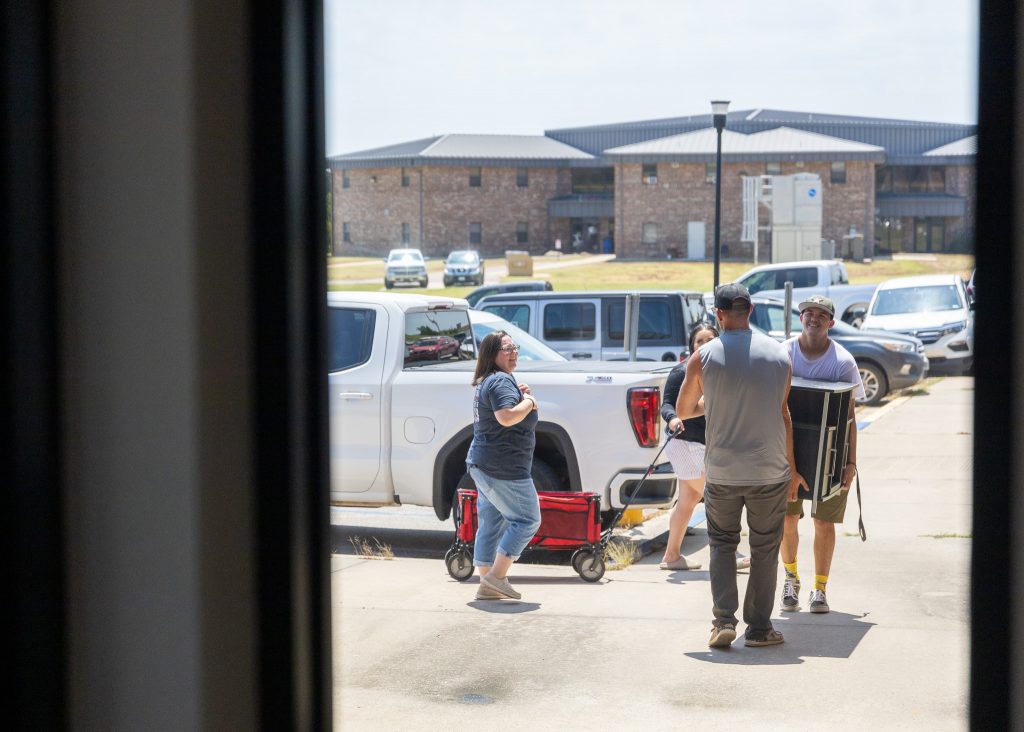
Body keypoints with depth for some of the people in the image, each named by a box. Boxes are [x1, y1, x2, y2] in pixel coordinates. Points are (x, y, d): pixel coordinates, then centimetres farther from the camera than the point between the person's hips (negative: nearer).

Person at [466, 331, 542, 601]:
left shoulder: (485, 382, 17)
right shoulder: (502, 381, -16)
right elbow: (506, 416, -31)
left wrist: (521, 395, 12)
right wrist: (528, 402, -14)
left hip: (481, 464, 10)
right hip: (504, 467, -10)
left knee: (490, 525, 11)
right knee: (527, 520, -3)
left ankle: (487, 585, 14)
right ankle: (497, 576, -6)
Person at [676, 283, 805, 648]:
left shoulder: (704, 357, -6)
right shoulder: (778, 354, -2)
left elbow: (682, 410, 6)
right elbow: (784, 415, 2)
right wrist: (792, 468, 10)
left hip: (721, 471, 0)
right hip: (770, 471, 0)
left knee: (722, 544, 15)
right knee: (765, 548, 11)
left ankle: (724, 620, 3)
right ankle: (759, 628, 14)